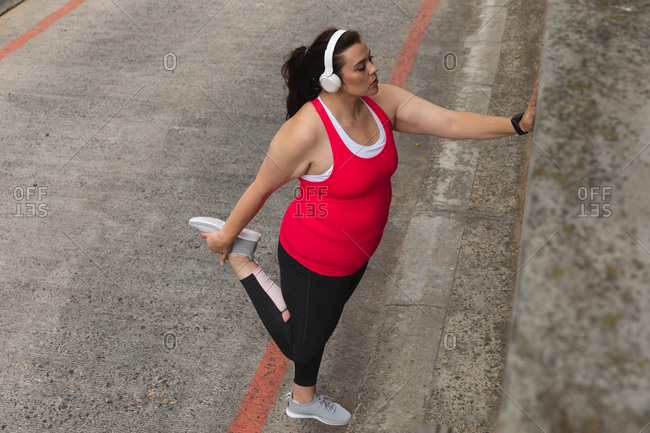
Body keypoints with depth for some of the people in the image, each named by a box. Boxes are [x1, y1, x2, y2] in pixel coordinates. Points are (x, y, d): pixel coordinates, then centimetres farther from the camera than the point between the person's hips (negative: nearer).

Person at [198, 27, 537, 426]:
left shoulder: (381, 102, -12)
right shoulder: (306, 131, -32)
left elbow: (450, 122, -15)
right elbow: (261, 188, -19)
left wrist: (519, 123, -26)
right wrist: (225, 236, -6)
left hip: (354, 255, 7)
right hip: (313, 259, -7)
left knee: (320, 328, 29)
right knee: (300, 343, 15)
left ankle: (304, 399, 58)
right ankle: (241, 260, 23)